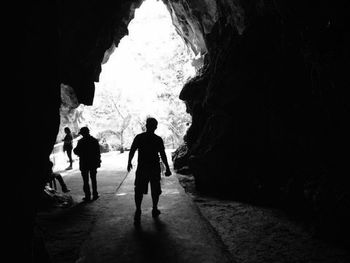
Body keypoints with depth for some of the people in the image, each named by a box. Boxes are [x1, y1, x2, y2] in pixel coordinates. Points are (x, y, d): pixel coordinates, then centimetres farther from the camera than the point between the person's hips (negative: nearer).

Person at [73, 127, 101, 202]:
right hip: (93, 163, 4)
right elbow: (98, 152, 2)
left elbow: (76, 151, -11)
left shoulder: (81, 141, -13)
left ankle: (88, 196, 5)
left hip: (84, 164, -4)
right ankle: (95, 195, 18)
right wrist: (98, 162, 9)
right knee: (93, 179, 15)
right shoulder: (95, 140, 0)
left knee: (86, 181, 5)